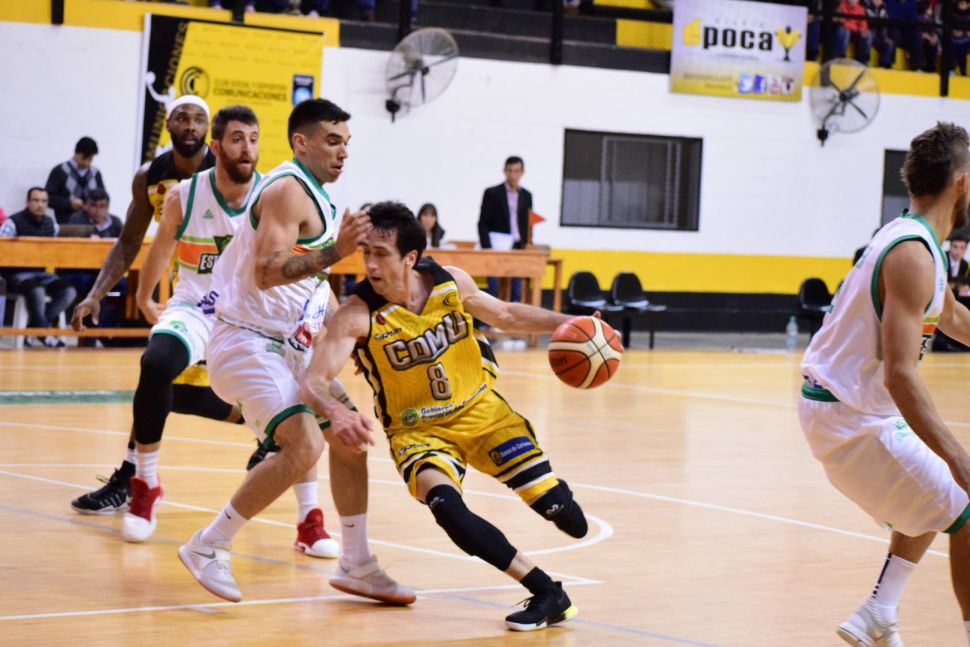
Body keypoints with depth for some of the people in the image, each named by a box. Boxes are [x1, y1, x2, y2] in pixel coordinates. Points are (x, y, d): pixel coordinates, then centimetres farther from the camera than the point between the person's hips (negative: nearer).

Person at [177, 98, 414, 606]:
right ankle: (207, 548, -13)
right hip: (250, 343, -10)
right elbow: (264, 272, -29)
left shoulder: (312, 195, 15)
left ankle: (356, 566, 21)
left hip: (288, 345, 10)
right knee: (304, 445, -24)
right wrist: (335, 252, -36)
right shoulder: (288, 190, -16)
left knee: (349, 439, 11)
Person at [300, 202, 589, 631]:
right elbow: (313, 382, -28)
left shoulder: (451, 283, -10)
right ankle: (547, 594, -24)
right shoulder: (358, 315, -21)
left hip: (481, 409, 3)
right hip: (418, 430, -2)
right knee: (444, 505, -34)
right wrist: (337, 413, -50)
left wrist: (567, 324, -4)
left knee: (559, 511, -5)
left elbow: (506, 315, 9)